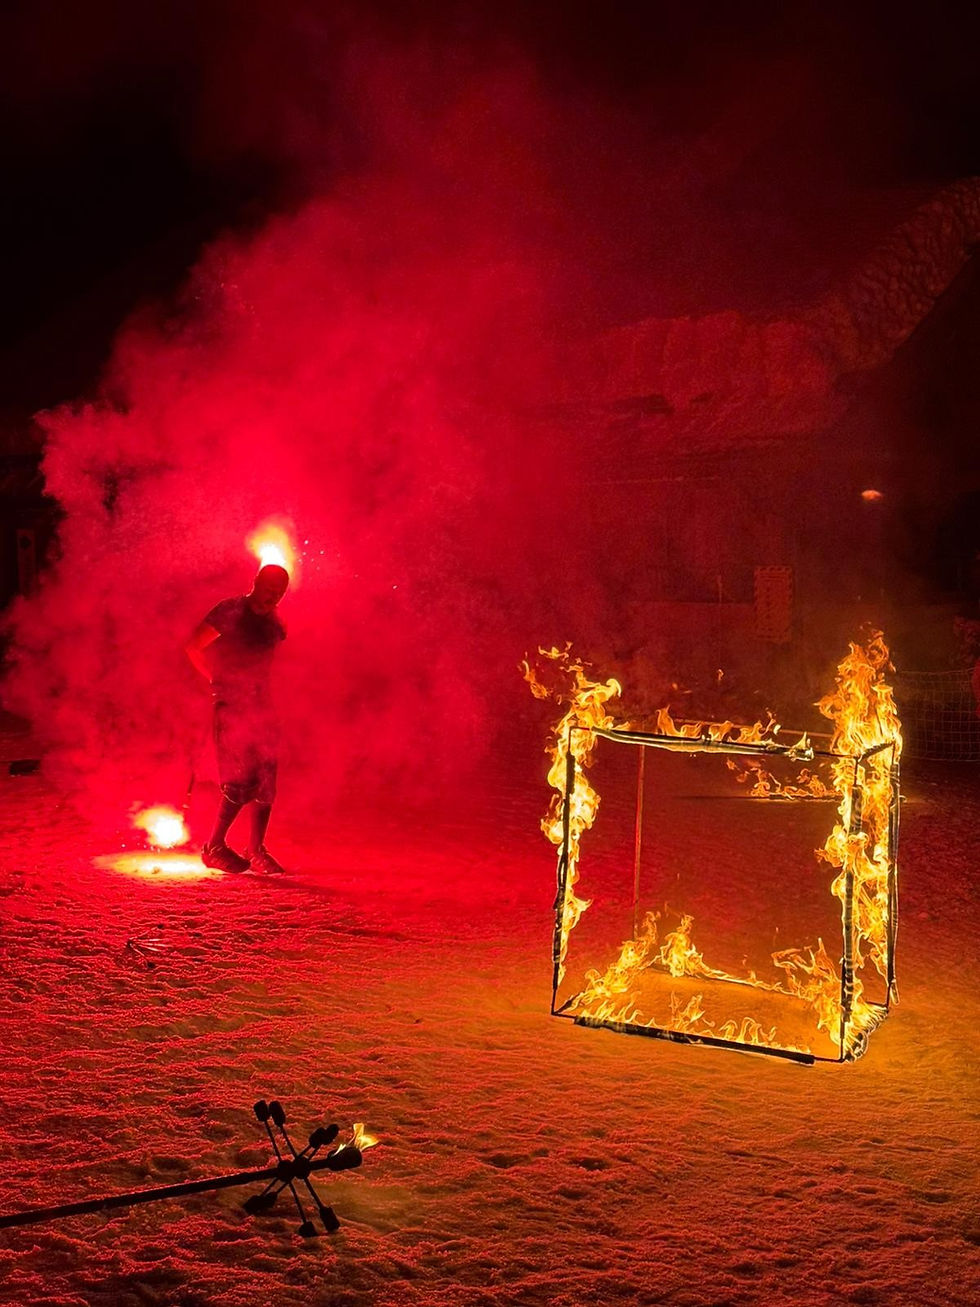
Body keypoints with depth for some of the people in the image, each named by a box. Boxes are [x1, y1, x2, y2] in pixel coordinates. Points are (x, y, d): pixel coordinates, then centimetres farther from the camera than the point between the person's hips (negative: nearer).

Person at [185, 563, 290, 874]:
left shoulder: (274, 623, 12)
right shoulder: (229, 612, -6)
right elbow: (193, 647, 0)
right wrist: (218, 680, -1)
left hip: (262, 707, 6)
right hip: (231, 706, -6)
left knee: (266, 779, 3)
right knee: (241, 778, -11)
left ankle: (256, 851, 12)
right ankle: (215, 846, 2)